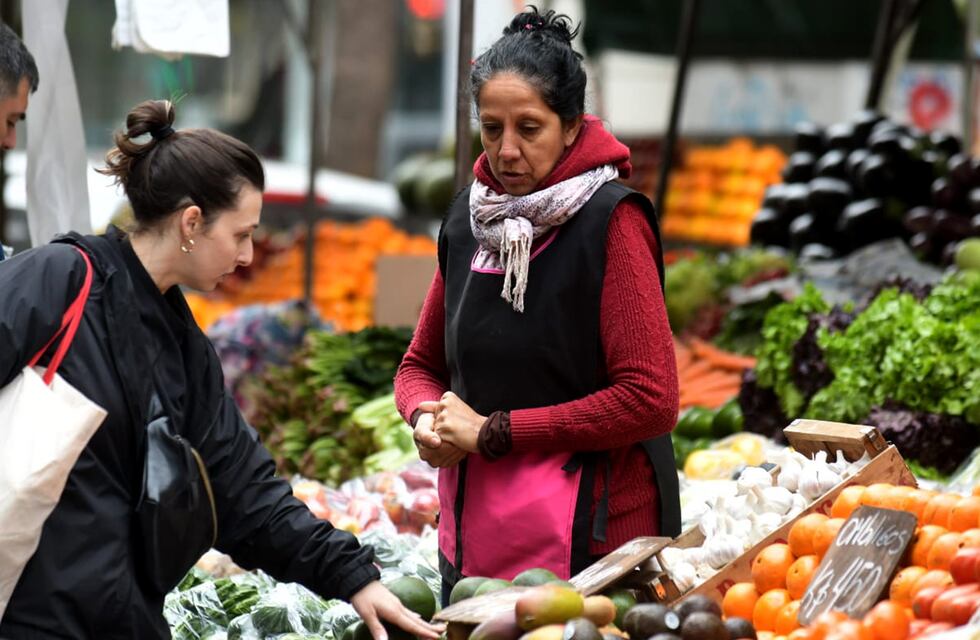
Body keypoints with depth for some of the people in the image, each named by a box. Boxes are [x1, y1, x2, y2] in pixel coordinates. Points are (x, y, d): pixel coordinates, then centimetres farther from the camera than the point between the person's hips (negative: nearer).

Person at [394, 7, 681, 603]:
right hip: (474, 529, 6)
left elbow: (651, 401, -18)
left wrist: (494, 432, -14)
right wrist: (428, 418, -6)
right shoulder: (469, 219, 7)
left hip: (586, 532, -6)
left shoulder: (611, 223, -12)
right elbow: (421, 365, 18)